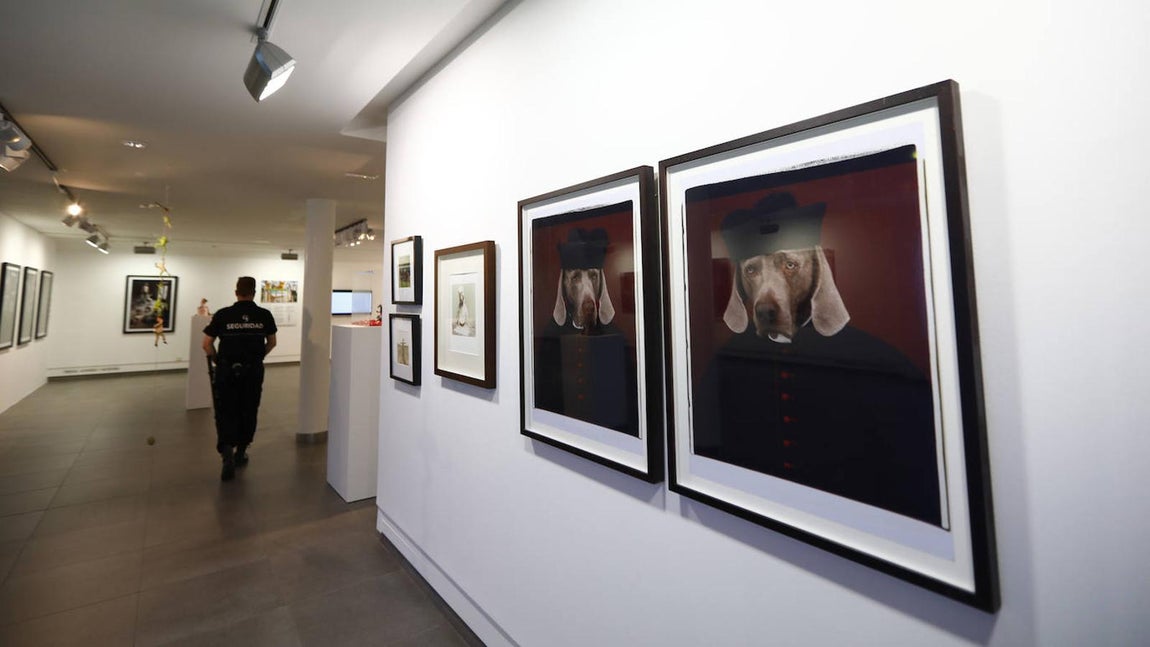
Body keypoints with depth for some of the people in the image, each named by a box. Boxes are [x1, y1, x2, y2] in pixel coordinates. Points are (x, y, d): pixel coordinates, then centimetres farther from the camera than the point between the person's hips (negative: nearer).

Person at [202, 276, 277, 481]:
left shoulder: (222, 315, -3)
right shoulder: (264, 315, -1)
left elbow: (207, 344, -1)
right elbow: (271, 343, 10)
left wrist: (218, 360, 15)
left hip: (227, 371, -1)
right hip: (254, 371, 1)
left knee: (226, 414, 7)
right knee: (248, 412, 14)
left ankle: (227, 453, -11)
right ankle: (240, 453, 26)